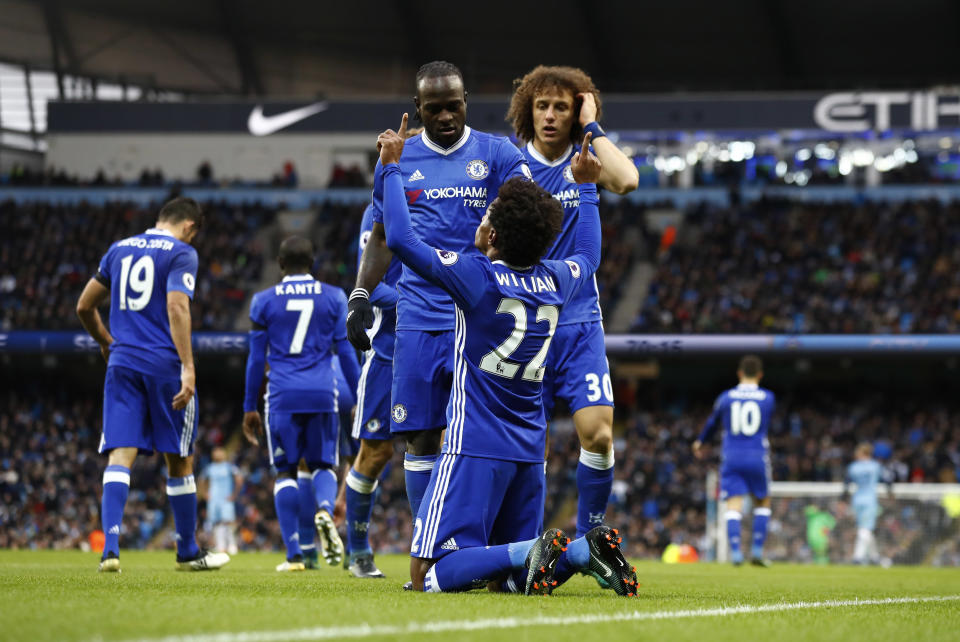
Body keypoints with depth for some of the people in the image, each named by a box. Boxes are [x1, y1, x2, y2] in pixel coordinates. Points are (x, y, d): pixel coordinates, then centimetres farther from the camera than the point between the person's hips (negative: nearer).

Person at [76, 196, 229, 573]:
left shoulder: (119, 250, 15)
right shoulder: (181, 253, -2)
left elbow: (84, 307, 20)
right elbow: (176, 308, -16)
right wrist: (188, 367, -20)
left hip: (122, 363, 4)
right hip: (164, 364, -4)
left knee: (120, 456, -5)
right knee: (179, 462, 10)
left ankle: (110, 548, -22)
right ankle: (188, 553, 21)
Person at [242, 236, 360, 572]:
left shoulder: (265, 301, 4)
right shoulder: (333, 298, 6)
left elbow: (256, 358, 7)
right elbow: (346, 352, 7)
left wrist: (249, 407, 14)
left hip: (283, 395, -1)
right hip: (322, 393, 1)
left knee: (286, 471, 7)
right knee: (323, 464, 13)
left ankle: (294, 554, 1)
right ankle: (325, 509, -21)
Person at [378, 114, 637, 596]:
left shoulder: (478, 276, -12)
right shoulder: (555, 282, 7)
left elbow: (401, 239, -10)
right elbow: (588, 255, 31)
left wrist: (392, 167, 0)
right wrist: (586, 187, 41)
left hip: (477, 447, -7)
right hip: (530, 448, 7)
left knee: (429, 577, -10)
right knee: (513, 575, 16)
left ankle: (532, 552, -30)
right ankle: (585, 551, -11)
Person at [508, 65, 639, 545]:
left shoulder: (586, 160, 3)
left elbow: (626, 180, -20)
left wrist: (592, 127, -11)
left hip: (578, 322, 0)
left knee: (597, 433, -14)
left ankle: (586, 540, 3)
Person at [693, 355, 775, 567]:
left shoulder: (726, 397, 3)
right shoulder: (768, 398, 2)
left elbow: (712, 422, 19)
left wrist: (700, 442, 39)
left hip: (731, 459, 0)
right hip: (757, 458, 0)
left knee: (734, 507, -3)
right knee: (762, 503, 15)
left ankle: (735, 552, -18)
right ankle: (757, 551, 7)